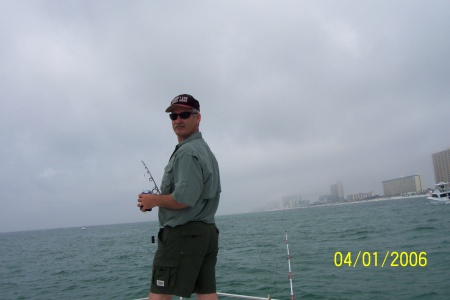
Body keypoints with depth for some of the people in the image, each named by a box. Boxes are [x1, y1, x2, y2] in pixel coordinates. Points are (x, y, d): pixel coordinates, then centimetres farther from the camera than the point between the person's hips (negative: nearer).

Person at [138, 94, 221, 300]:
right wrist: (161, 198, 20)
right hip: (208, 232, 10)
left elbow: (183, 199, -24)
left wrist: (153, 200, -8)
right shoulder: (207, 150, 17)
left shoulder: (187, 152, -15)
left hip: (182, 234, -10)